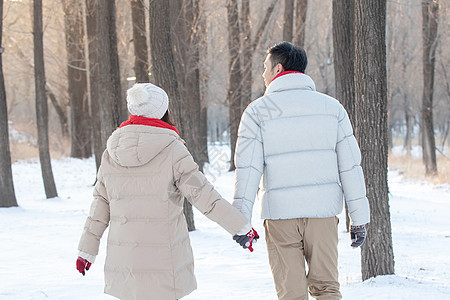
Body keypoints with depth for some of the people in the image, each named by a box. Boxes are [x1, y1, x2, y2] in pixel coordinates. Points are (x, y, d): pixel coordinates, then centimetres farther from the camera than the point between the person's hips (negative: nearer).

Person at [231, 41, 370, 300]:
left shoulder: (258, 111, -1)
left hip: (280, 213, -2)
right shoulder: (331, 106, 6)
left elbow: (248, 169, -9)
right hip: (323, 210, 2)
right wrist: (359, 218, 7)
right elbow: (350, 164, 3)